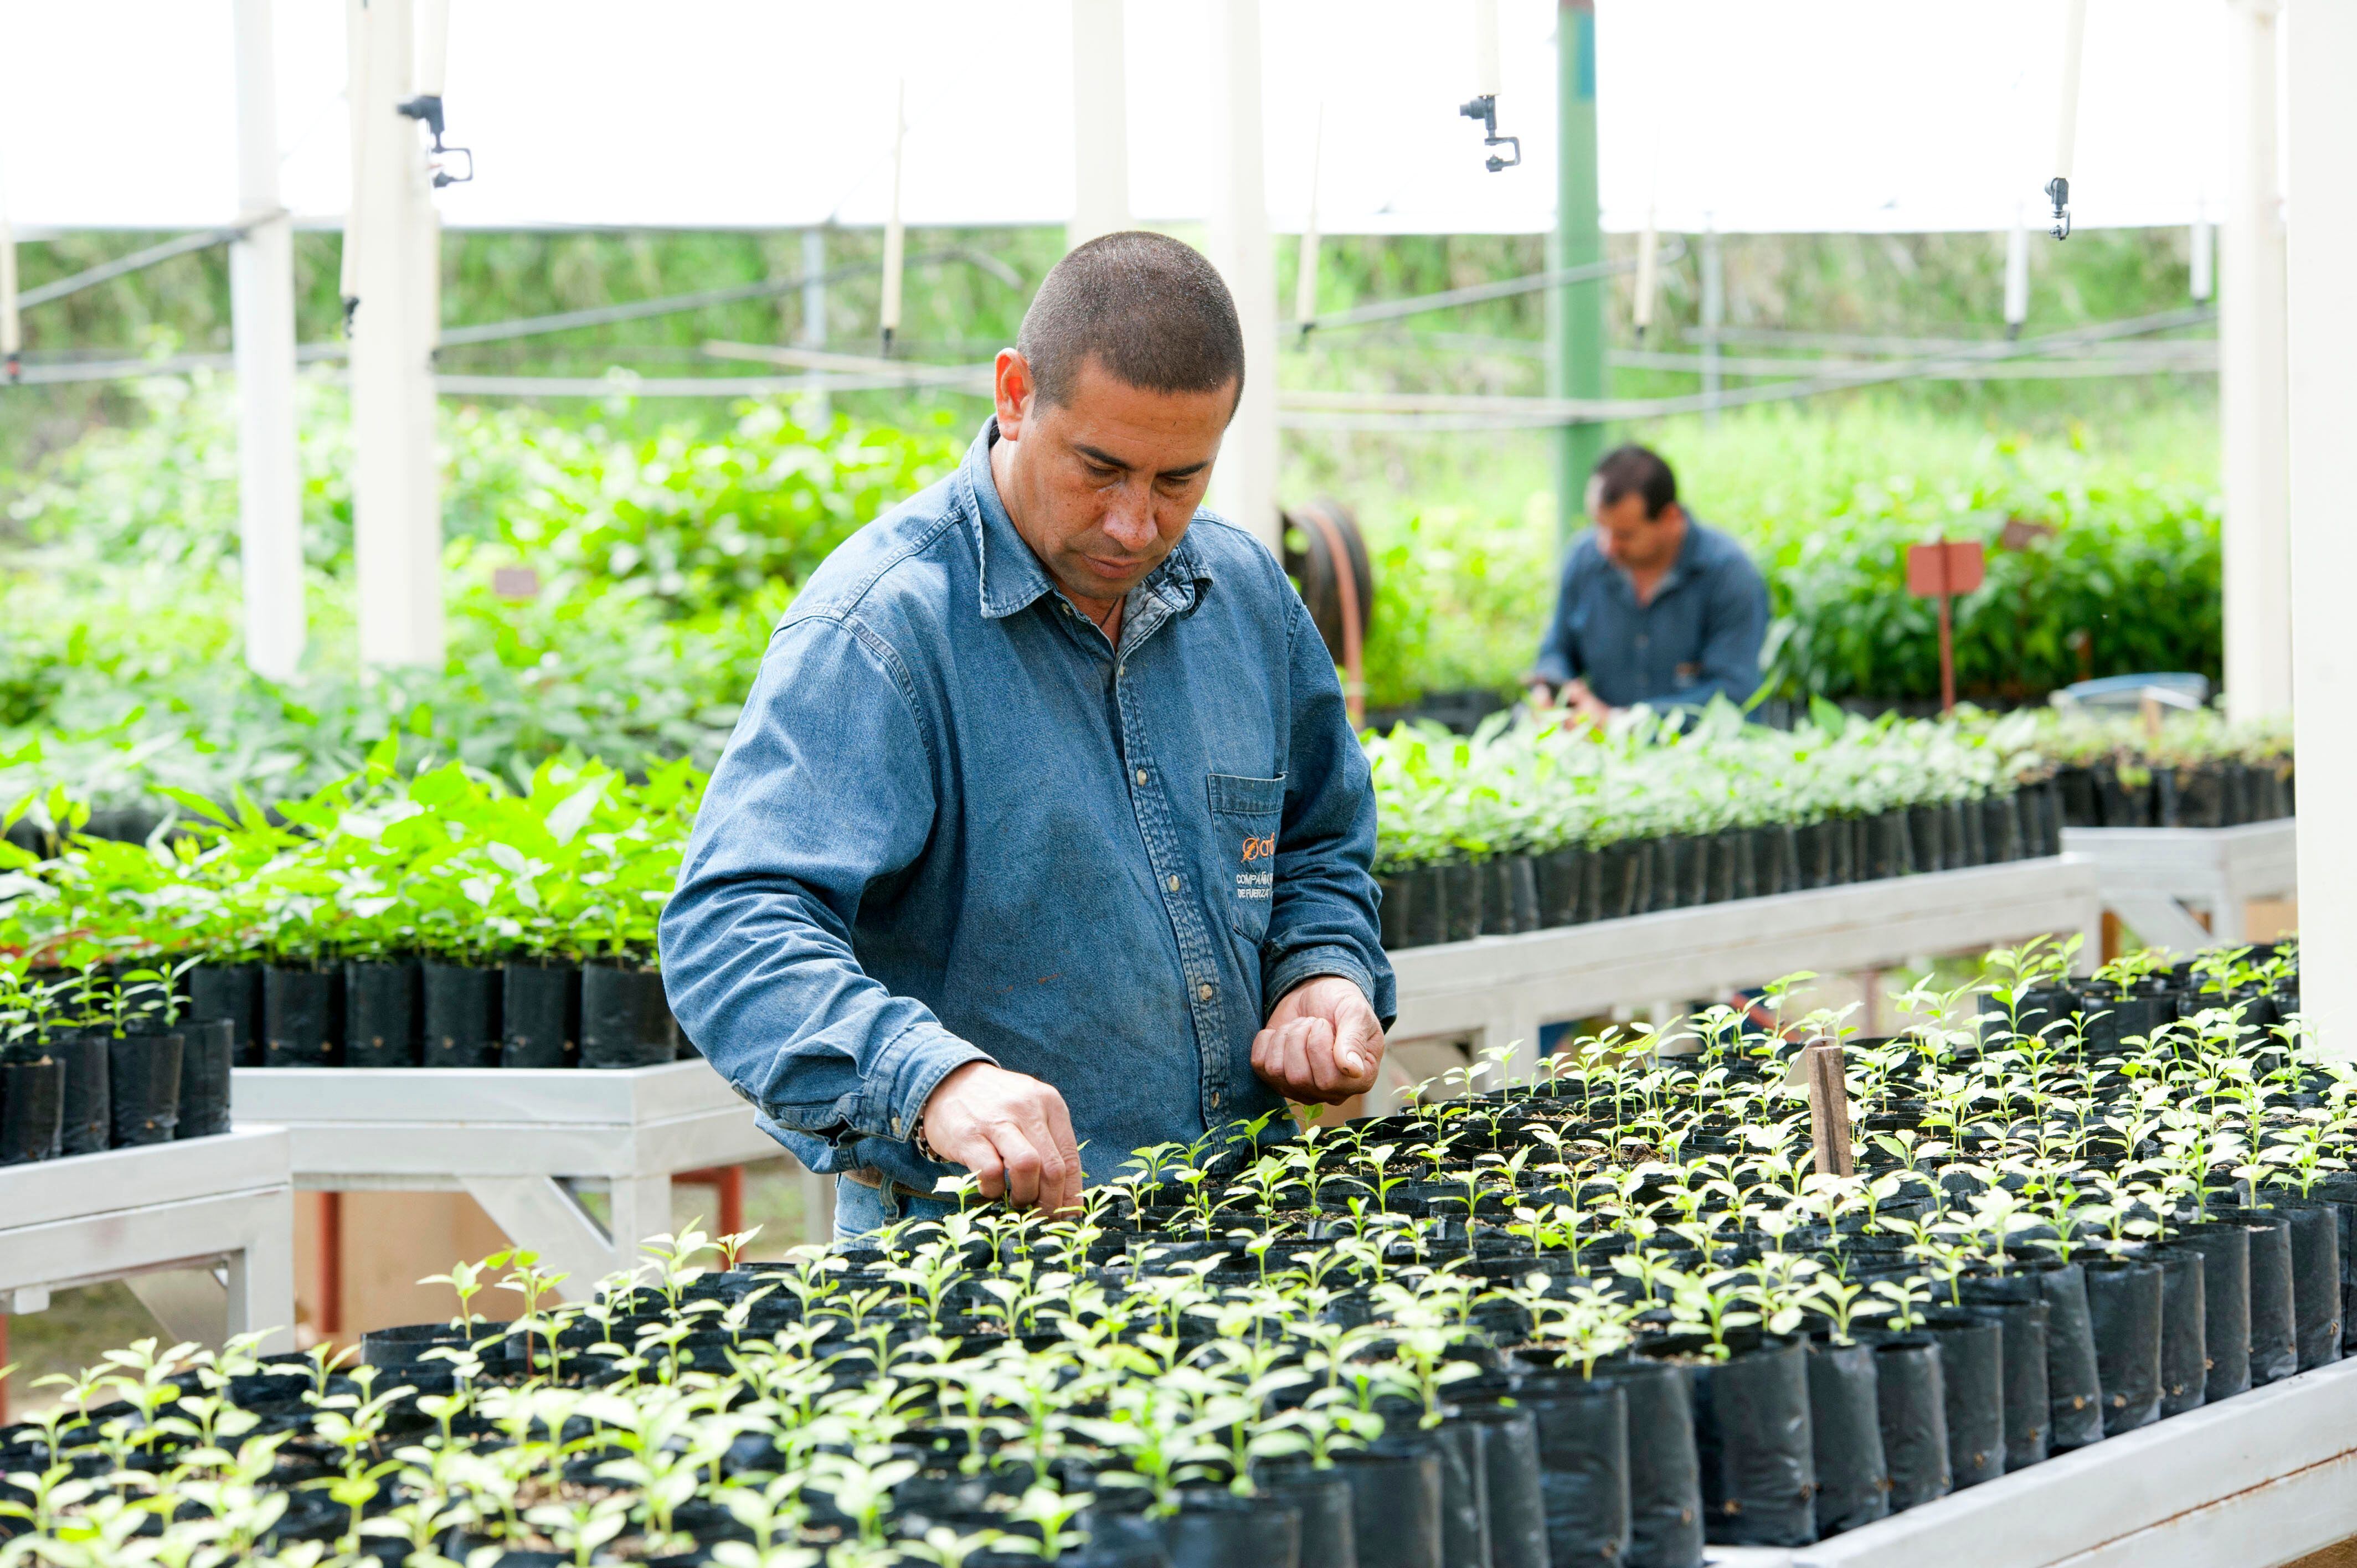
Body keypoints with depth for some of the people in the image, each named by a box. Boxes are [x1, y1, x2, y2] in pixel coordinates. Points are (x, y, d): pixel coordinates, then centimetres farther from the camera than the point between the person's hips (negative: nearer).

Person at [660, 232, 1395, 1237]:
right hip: (962, 1229, -6)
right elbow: (732, 929, -23)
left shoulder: (1248, 597, 12)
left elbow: (1316, 848, 30)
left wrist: (1325, 974, 8)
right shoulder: (880, 627, -11)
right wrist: (931, 1079, -38)